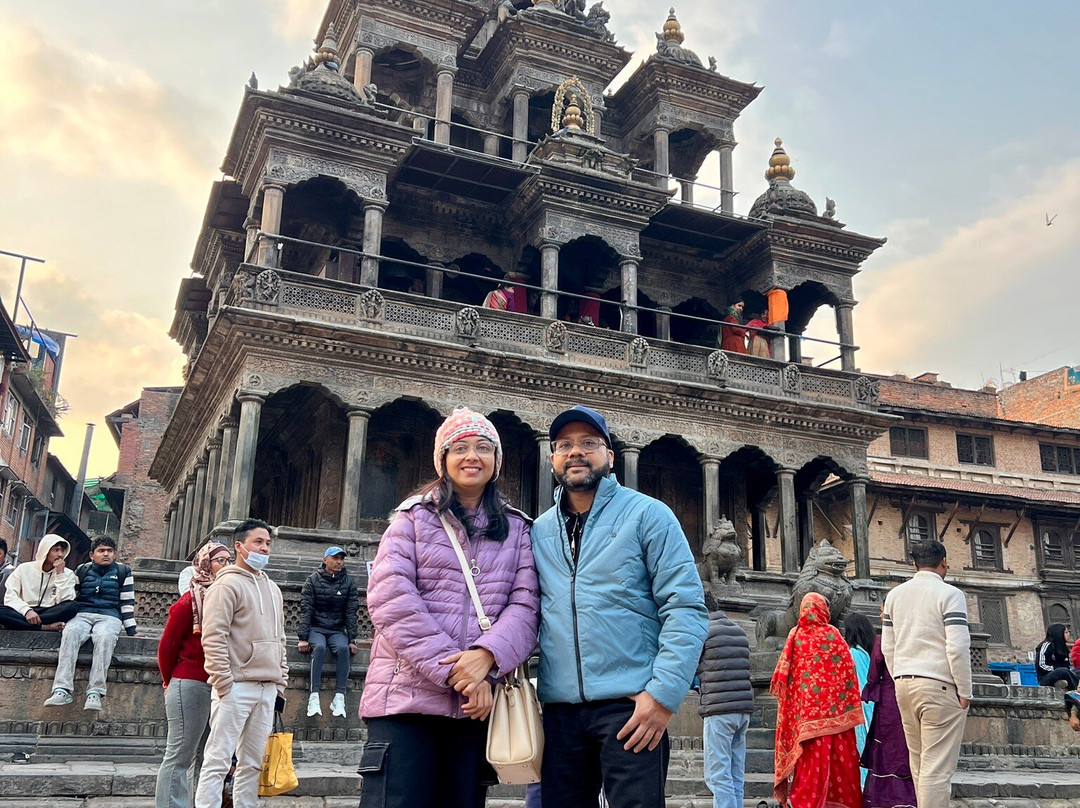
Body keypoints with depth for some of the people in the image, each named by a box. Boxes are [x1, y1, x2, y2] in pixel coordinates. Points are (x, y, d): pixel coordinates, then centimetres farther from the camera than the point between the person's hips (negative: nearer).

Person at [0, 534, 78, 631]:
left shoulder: (68, 574, 7)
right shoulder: (24, 569, 8)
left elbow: (64, 602, -7)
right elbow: (10, 597, -4)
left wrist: (60, 574, -11)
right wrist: (27, 611, -22)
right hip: (23, 614, 1)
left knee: (73, 606, -30)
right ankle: (45, 627, -28)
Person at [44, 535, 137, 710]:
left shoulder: (123, 572, 14)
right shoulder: (82, 571, 20)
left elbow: (128, 604, 10)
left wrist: (131, 631, 3)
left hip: (110, 617, -2)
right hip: (82, 614, 2)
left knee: (105, 637, -37)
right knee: (70, 632, -34)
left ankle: (95, 692, -44)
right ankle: (62, 690, -44)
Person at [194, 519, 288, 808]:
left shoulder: (272, 588, 19)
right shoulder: (227, 584, -5)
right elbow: (213, 638, -13)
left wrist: (280, 684, 16)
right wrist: (225, 684, -17)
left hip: (267, 689, 7)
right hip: (235, 687, -7)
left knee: (253, 762, 10)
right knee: (218, 761, -6)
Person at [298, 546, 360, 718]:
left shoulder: (349, 582, 6)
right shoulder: (313, 580, 1)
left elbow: (351, 612, 3)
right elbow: (306, 610, -4)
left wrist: (352, 640, -6)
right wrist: (303, 638, -14)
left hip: (337, 630, 1)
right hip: (315, 628, -1)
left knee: (343, 648, -30)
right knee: (319, 647, -34)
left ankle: (339, 698, -32)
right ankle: (314, 696, -35)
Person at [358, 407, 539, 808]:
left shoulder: (516, 529, 15)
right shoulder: (414, 516, 8)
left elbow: (525, 605, 3)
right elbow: (390, 597, -6)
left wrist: (487, 655, -18)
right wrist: (453, 669, -15)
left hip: (478, 701, 2)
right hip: (408, 696, -2)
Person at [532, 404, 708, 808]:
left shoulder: (648, 515, 0)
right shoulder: (538, 532, 13)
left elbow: (687, 608, -6)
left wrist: (664, 693, -15)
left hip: (630, 704, -4)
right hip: (559, 708, 4)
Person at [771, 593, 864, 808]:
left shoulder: (795, 636, 4)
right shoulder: (832, 634, -3)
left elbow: (783, 677, 5)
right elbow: (847, 671, -3)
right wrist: (852, 708, 5)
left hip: (805, 714, 2)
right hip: (834, 712, -2)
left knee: (810, 763, 3)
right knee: (841, 761, 8)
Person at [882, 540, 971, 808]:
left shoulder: (895, 595, 13)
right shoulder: (949, 594, -6)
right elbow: (958, 647, -13)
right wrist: (965, 692, -6)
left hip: (904, 685, 6)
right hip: (940, 686, -6)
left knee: (918, 762, 14)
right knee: (938, 768, -6)